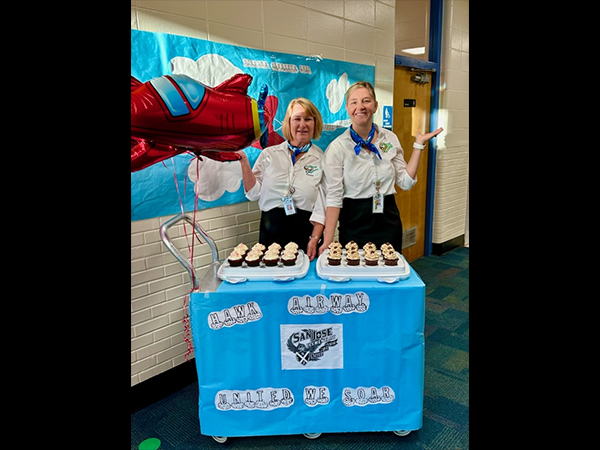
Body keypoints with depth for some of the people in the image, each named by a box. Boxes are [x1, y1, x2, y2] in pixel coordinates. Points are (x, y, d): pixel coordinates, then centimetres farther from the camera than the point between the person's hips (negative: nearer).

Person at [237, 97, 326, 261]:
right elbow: (253, 193, 1)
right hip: (271, 230, 1)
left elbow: (323, 206, -2)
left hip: (305, 231, -1)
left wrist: (315, 239, -10)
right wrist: (243, 161, -5)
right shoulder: (269, 154, 5)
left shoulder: (322, 159, 1)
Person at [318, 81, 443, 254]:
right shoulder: (337, 147, -10)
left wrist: (419, 144, -1)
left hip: (388, 220, 4)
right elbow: (334, 196, -12)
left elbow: (405, 182, 2)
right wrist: (328, 241, -18)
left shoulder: (390, 138, 2)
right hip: (354, 222, -3)